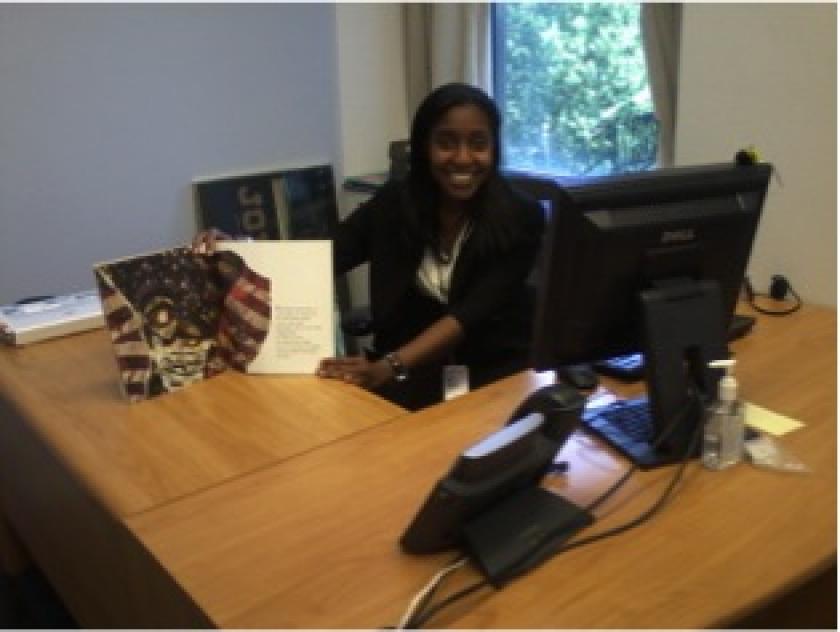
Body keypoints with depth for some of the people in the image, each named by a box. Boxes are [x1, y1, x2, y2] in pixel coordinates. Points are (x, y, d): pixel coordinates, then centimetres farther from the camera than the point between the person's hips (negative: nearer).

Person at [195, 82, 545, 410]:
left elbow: (470, 314, -21)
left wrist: (390, 367, -35)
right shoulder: (395, 202, -5)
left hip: (497, 366, -2)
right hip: (418, 364, 2)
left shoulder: (520, 219, -12)